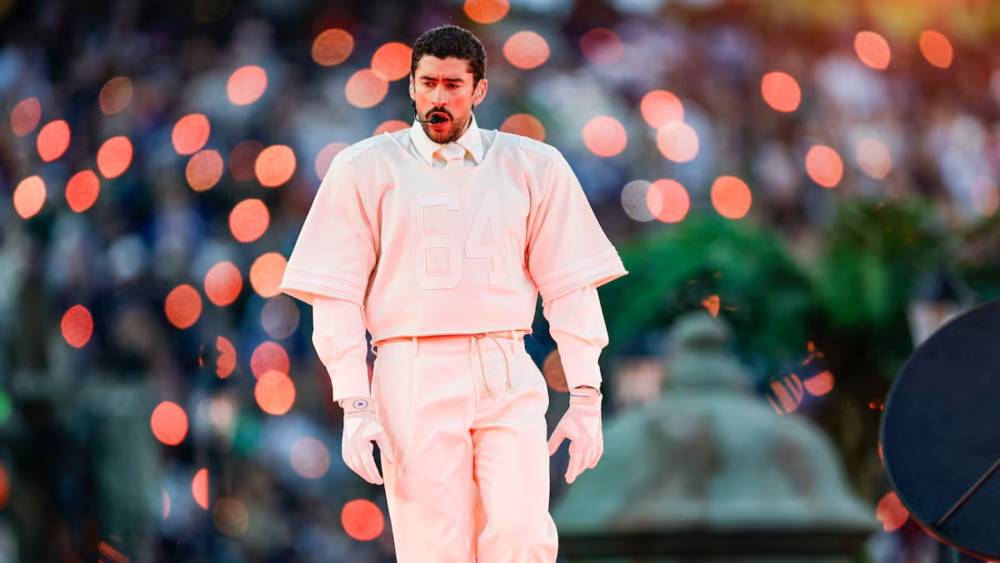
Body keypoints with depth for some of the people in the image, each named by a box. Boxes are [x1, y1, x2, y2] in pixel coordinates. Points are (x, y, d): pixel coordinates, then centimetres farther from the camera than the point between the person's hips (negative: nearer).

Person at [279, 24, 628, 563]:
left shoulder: (535, 167, 10)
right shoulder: (364, 168, 7)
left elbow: (569, 288, 11)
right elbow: (336, 295, 5)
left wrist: (586, 400, 5)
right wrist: (355, 407, -4)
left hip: (509, 379, 1)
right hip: (413, 379, -1)